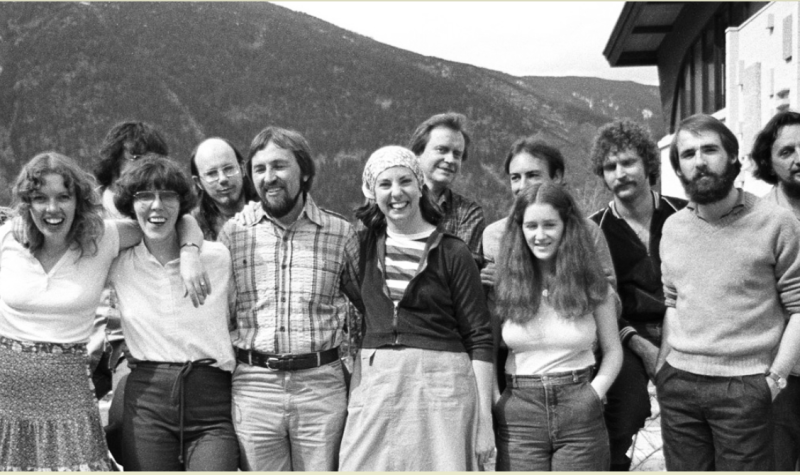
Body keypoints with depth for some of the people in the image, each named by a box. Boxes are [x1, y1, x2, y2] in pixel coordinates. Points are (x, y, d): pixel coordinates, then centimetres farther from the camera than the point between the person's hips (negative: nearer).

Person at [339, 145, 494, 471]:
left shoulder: (452, 253, -1)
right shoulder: (364, 245, 8)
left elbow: (479, 338, -1)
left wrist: (484, 417, -6)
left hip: (440, 384, -2)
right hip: (373, 383, 3)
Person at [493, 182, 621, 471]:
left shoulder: (592, 285, 2)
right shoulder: (505, 284, 1)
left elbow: (612, 351, 10)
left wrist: (594, 394, -3)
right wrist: (493, 400, -2)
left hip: (580, 417, 0)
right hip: (518, 415, 0)